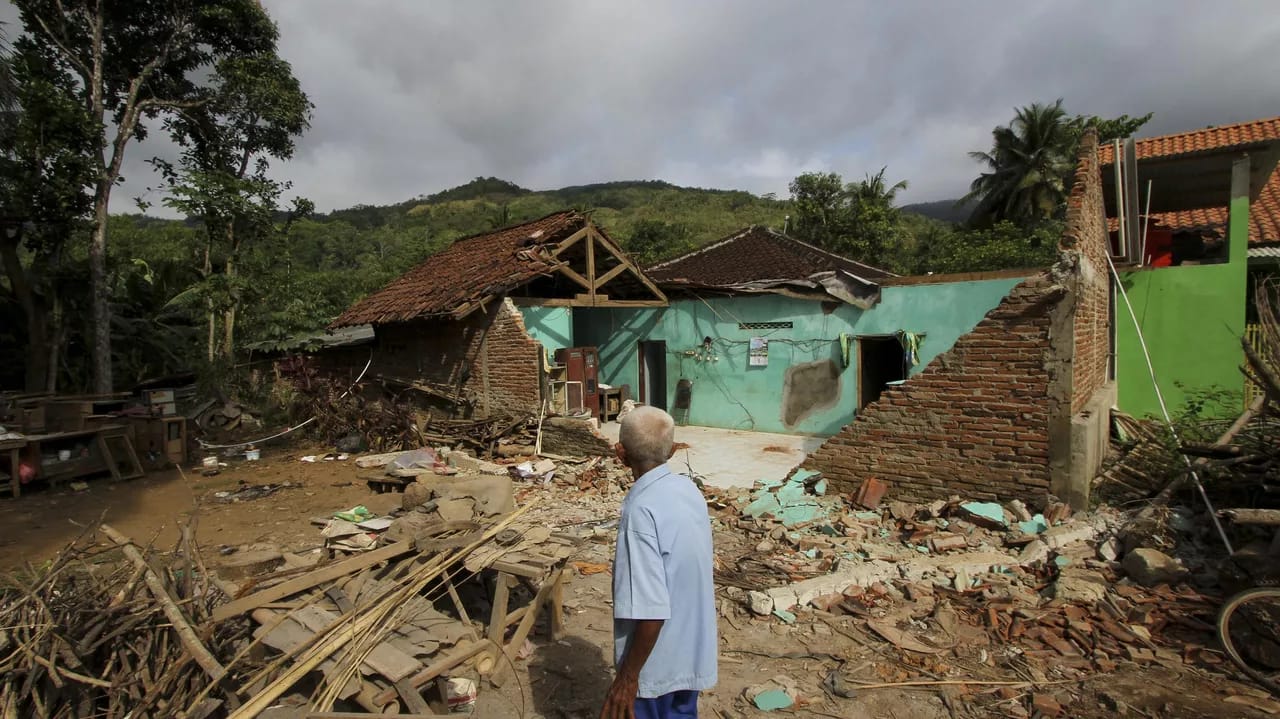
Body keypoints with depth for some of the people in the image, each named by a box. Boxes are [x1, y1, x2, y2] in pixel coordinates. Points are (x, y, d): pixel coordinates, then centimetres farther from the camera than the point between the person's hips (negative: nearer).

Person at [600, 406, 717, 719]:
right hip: (691, 648, 7)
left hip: (657, 660, -7)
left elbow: (650, 610, -29)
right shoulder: (688, 488, -5)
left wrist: (628, 676, -18)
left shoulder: (641, 509, -29)